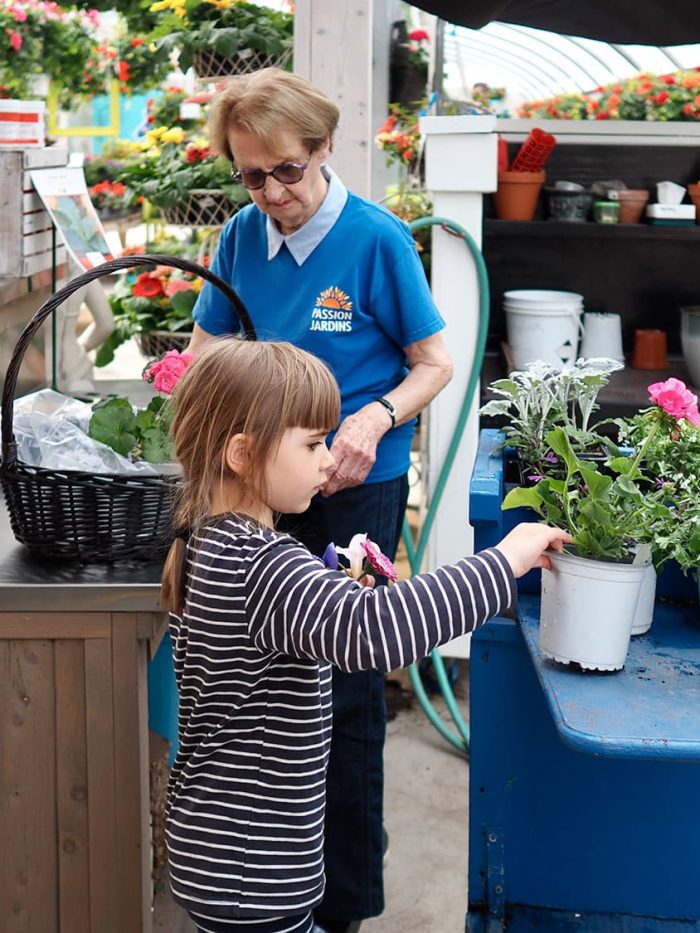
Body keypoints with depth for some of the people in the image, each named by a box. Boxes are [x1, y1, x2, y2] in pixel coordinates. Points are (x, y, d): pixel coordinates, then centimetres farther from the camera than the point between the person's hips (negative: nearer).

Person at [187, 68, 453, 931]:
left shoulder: (378, 239, -13)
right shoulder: (241, 237, 0)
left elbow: (434, 364, -7)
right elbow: (205, 352, 11)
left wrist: (377, 417, -26)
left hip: (356, 488, -4)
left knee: (346, 688, 2)